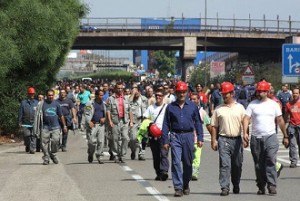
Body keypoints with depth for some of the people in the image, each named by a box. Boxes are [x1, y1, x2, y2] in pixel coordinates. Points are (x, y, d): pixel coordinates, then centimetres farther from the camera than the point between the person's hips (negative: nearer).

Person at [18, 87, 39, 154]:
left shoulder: (37, 103, 9)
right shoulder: (23, 103, 7)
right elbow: (20, 113, 7)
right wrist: (20, 122, 2)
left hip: (34, 123, 0)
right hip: (26, 123, 0)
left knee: (33, 136, -8)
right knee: (27, 136, 3)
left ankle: (32, 149, -6)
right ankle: (27, 146, 27)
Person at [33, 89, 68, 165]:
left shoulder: (56, 104, 9)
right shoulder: (42, 104, 4)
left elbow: (61, 116, 15)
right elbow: (39, 115, 6)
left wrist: (64, 126, 15)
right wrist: (37, 127, 3)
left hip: (55, 127, 1)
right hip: (45, 127, -1)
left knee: (55, 140, -11)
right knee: (44, 142, -2)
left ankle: (53, 154, 12)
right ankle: (46, 158, 7)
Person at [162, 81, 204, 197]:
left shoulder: (192, 107, 7)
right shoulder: (170, 107, 6)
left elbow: (198, 122, 10)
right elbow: (166, 125, 7)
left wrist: (200, 138, 2)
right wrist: (165, 141, 1)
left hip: (188, 136, 1)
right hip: (175, 136, -1)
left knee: (188, 163, 9)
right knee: (176, 162, -10)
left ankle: (186, 185, 27)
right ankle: (178, 187, -10)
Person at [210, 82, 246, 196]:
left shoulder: (240, 107, 8)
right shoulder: (218, 109, 7)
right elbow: (214, 126, 8)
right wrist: (214, 140, 0)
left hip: (237, 139, 1)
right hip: (223, 139, -1)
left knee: (237, 165, 9)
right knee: (224, 164, -10)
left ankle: (236, 186, 24)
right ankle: (225, 188, -12)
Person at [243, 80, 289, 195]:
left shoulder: (273, 104, 7)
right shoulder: (252, 104, 6)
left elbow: (280, 120, 11)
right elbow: (246, 119, -3)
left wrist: (285, 136, 11)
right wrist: (245, 133, -18)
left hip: (270, 137, -1)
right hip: (256, 138, 1)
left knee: (271, 161, -14)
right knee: (258, 164, 6)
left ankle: (272, 186, -15)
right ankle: (261, 187, 14)